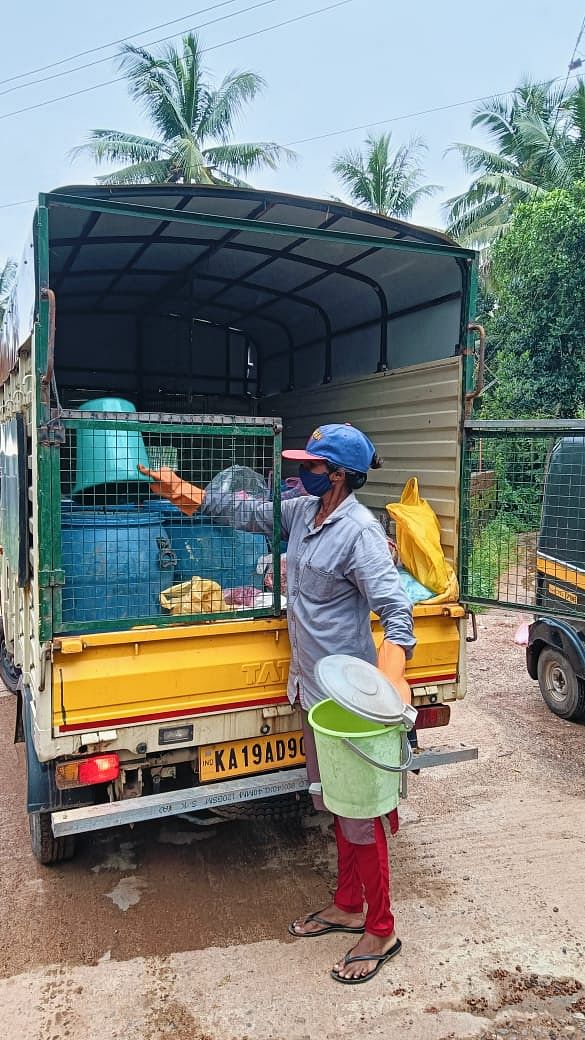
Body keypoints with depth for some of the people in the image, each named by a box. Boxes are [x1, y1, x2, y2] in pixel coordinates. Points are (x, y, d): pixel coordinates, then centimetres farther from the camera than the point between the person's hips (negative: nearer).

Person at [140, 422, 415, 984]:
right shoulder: (303, 512, 5)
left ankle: (380, 931, 24)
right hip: (313, 686, 9)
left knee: (358, 810, 4)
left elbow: (394, 606, -26)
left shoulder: (359, 531, -19)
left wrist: (392, 673, -41)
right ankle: (348, 906, 39)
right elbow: (249, 514, 19)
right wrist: (187, 492, 15)